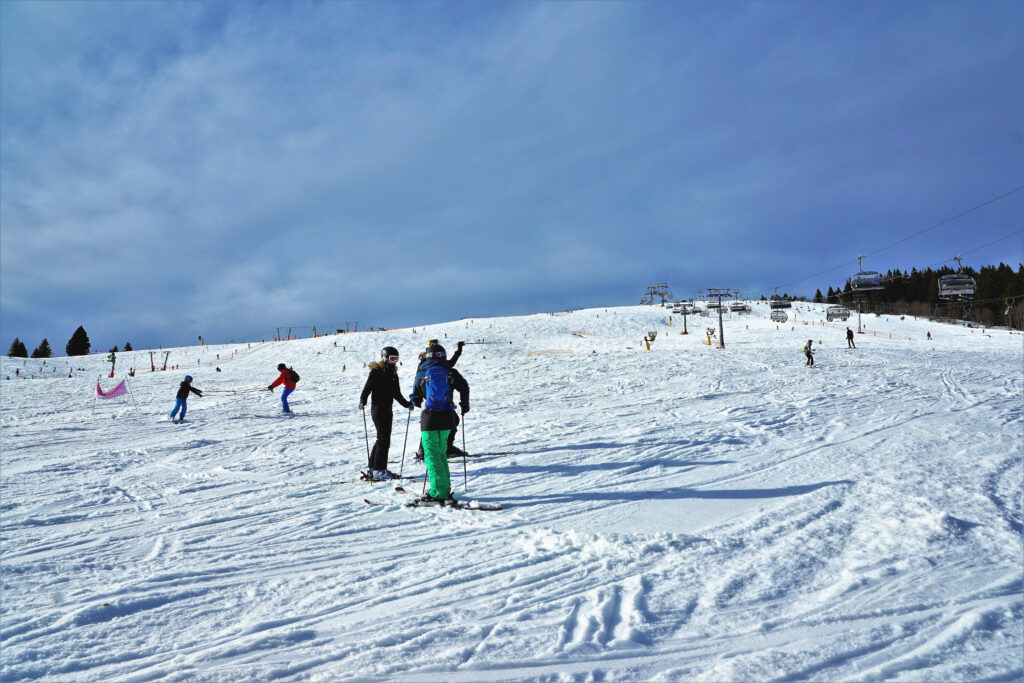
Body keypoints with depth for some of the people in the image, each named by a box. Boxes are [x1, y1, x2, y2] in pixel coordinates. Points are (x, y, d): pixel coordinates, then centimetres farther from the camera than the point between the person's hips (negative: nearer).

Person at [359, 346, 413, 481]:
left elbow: (397, 394, 21)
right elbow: (367, 388, -12)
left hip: (388, 409, 8)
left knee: (382, 439, 12)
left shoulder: (393, 373, 15)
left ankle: (373, 467, 21)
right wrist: (362, 402, -27)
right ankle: (379, 470, -9)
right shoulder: (376, 372, -8)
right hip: (378, 409, -8)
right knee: (384, 439, -12)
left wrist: (407, 404, 13)